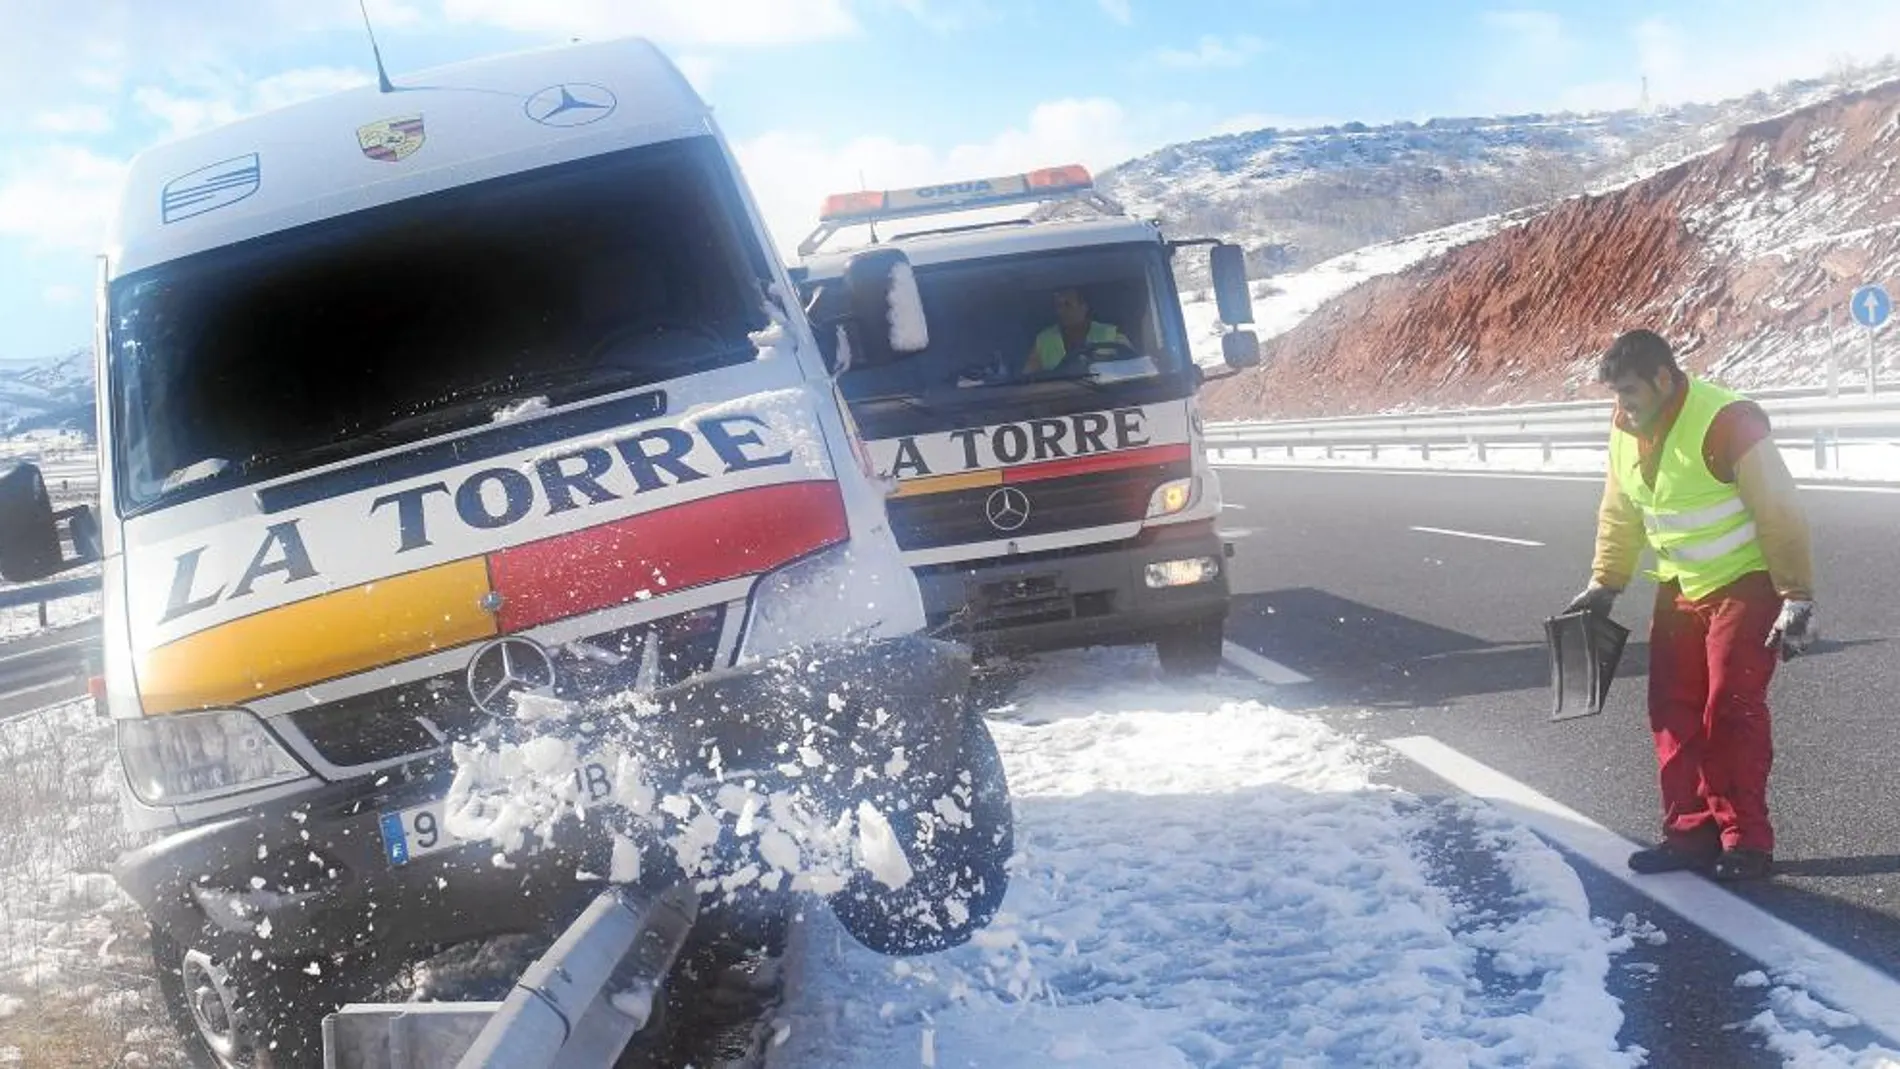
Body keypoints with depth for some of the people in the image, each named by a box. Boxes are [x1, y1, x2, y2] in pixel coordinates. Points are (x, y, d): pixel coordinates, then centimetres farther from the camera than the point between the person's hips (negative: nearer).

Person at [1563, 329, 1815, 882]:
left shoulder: (1727, 422, -24)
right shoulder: (1626, 433, 1)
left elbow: (1779, 513, -23)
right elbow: (1620, 515, 14)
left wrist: (1797, 598, -23)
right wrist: (1604, 584, 12)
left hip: (1745, 587, -8)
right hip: (1681, 590, 8)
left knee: (1730, 712, -9)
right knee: (1675, 713, 6)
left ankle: (1746, 841, 1)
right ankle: (1692, 831, 15)